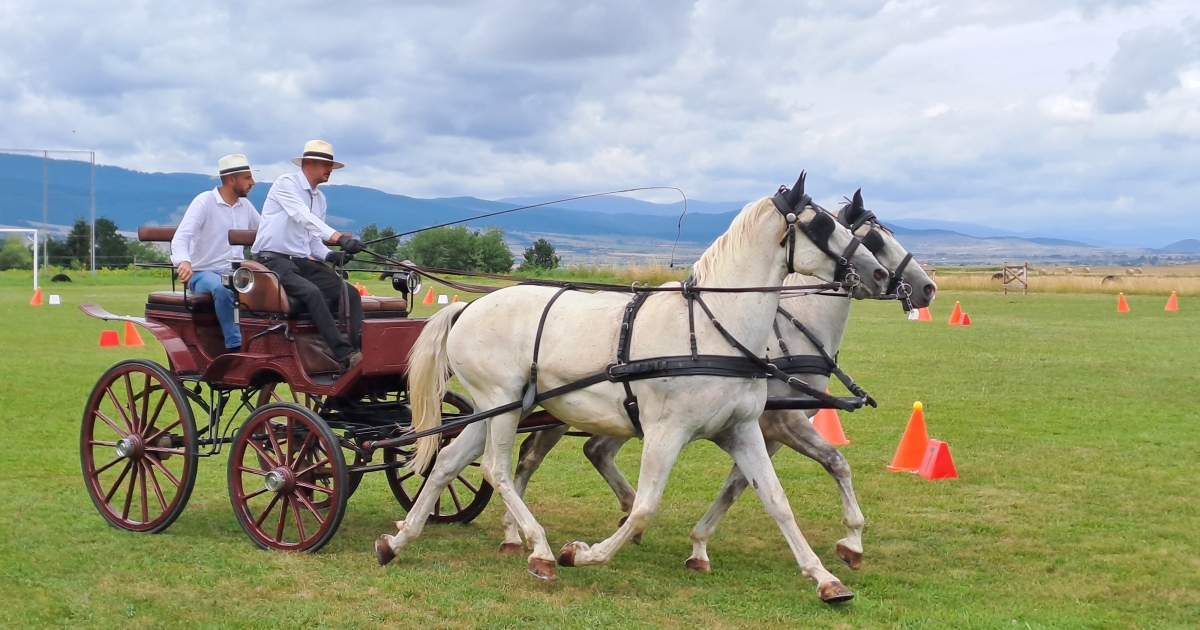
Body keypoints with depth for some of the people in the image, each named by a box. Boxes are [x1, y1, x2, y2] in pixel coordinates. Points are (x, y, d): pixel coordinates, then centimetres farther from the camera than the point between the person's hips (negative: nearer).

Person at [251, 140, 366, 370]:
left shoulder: (320, 199, 18)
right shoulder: (286, 184, -7)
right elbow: (304, 218, -24)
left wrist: (329, 255, -4)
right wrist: (338, 237, -36)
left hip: (302, 262, 8)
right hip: (273, 259, -8)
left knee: (350, 293, -12)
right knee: (312, 292, -33)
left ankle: (363, 349, -24)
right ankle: (344, 355, -37)